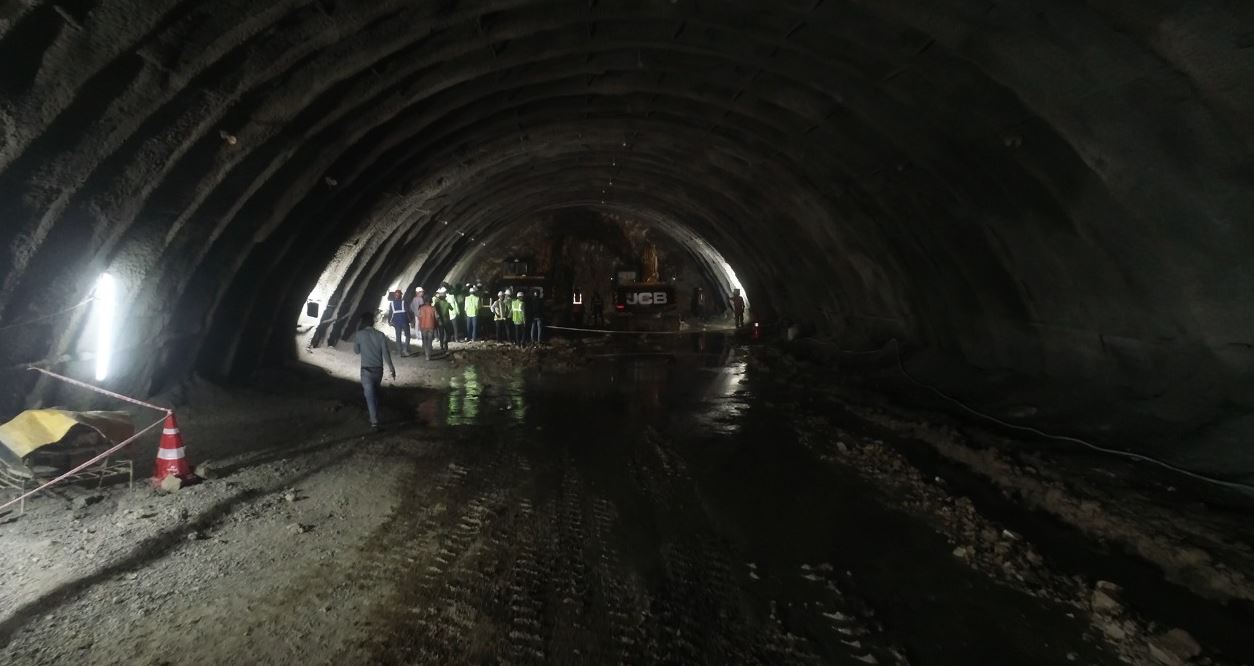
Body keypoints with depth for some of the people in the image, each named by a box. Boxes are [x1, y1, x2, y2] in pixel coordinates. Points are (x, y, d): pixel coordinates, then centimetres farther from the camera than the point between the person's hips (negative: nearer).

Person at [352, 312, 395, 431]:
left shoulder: (360, 334, -8)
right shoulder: (380, 335, -2)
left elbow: (356, 351, 5)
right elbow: (385, 353, -4)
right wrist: (392, 368, 4)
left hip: (367, 370, -3)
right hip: (379, 369, 3)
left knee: (370, 395, -2)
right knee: (375, 393, 22)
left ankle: (374, 421, -10)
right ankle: (375, 416, 32)